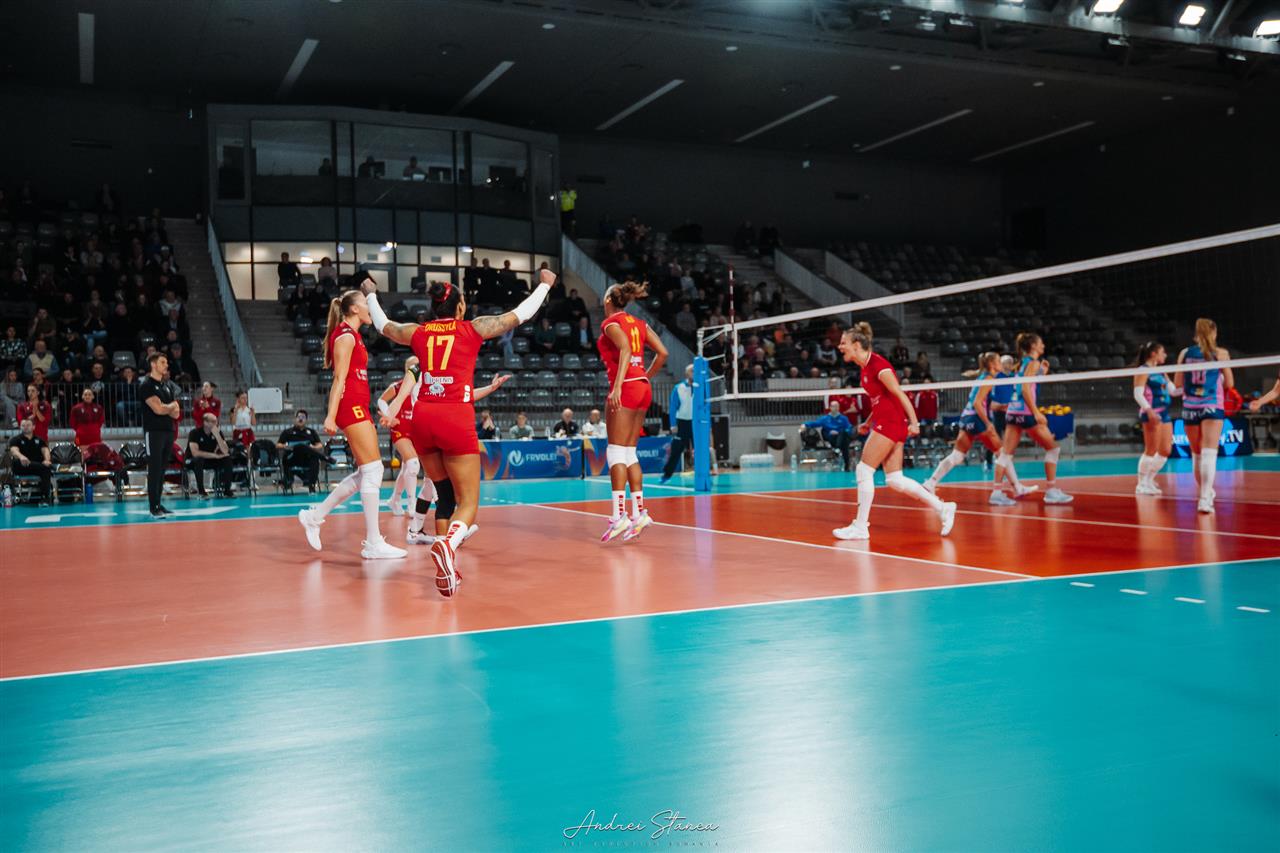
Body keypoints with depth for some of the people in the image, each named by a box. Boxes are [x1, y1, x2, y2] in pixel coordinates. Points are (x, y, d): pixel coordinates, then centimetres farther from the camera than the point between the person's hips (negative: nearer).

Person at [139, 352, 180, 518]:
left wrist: (165, 407, -8)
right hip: (154, 431, -7)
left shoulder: (168, 386, 16)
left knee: (162, 469, 10)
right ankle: (154, 507, -6)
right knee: (154, 470, -7)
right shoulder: (146, 385, -6)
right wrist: (171, 406, 2)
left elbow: (176, 413, 11)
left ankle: (159, 503, 16)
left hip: (168, 431, 7)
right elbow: (158, 409, -17)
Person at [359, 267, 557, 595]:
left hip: (423, 419, 4)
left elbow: (383, 325, 31)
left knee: (445, 496, 19)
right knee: (468, 502, -3)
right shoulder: (472, 329, 3)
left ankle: (447, 568, 15)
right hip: (456, 420, -4)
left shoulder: (418, 332, 11)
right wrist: (544, 285, 27)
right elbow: (520, 315, 12)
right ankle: (448, 544, -34)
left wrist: (371, 295, 50)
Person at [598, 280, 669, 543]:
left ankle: (619, 515, -13)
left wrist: (617, 385, -26)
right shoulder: (639, 324, 17)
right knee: (629, 452, 11)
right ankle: (639, 512, 7)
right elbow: (662, 353, 10)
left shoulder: (610, 322, -2)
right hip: (643, 388, 7)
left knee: (616, 451, -7)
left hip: (625, 388, -7)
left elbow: (625, 349, -20)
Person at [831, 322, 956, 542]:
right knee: (894, 480, 8)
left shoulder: (877, 364, -15)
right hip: (884, 423, 9)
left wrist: (914, 423, -19)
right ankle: (942, 508, 14)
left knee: (864, 470, -6)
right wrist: (868, 422, 18)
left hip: (891, 423, -9)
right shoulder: (866, 366, 12)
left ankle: (860, 527, 0)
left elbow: (899, 394, -16)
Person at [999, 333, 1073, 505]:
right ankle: (1051, 490, 2)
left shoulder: (1022, 363, 18)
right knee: (1052, 447, 3)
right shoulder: (1033, 362, -6)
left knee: (1006, 453, 4)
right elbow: (1025, 389, -17)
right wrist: (1036, 413, -22)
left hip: (1012, 411, 8)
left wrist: (1042, 371, 26)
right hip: (1025, 412, -8)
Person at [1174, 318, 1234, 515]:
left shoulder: (1185, 353, 4)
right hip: (1212, 408, -3)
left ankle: (1204, 492, 32)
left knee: (1196, 454, 17)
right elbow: (1229, 383, 3)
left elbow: (1177, 383, 6)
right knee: (1209, 454, -9)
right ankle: (1205, 499, -22)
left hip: (1190, 408, 3)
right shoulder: (1220, 353, -2)